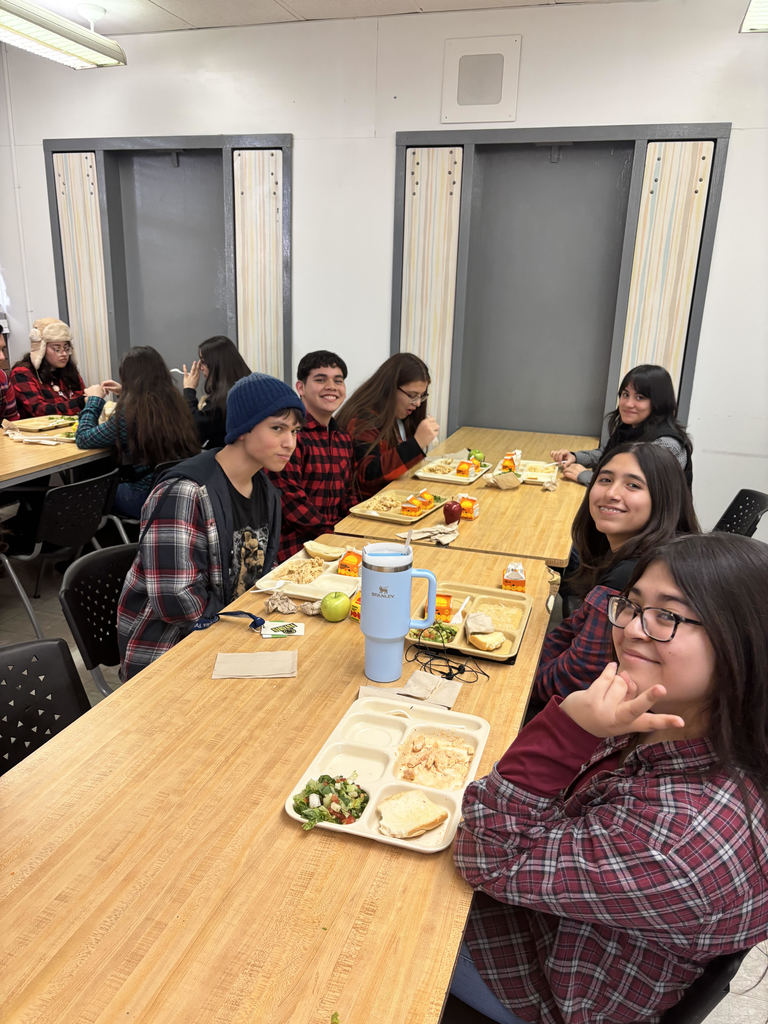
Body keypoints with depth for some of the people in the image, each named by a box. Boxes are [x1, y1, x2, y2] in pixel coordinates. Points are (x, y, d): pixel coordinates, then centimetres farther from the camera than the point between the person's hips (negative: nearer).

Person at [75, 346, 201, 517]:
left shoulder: (128, 413, -21)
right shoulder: (175, 401, -2)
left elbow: (83, 439, -7)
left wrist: (94, 400, 4)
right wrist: (124, 394, 25)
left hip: (147, 498, -6)